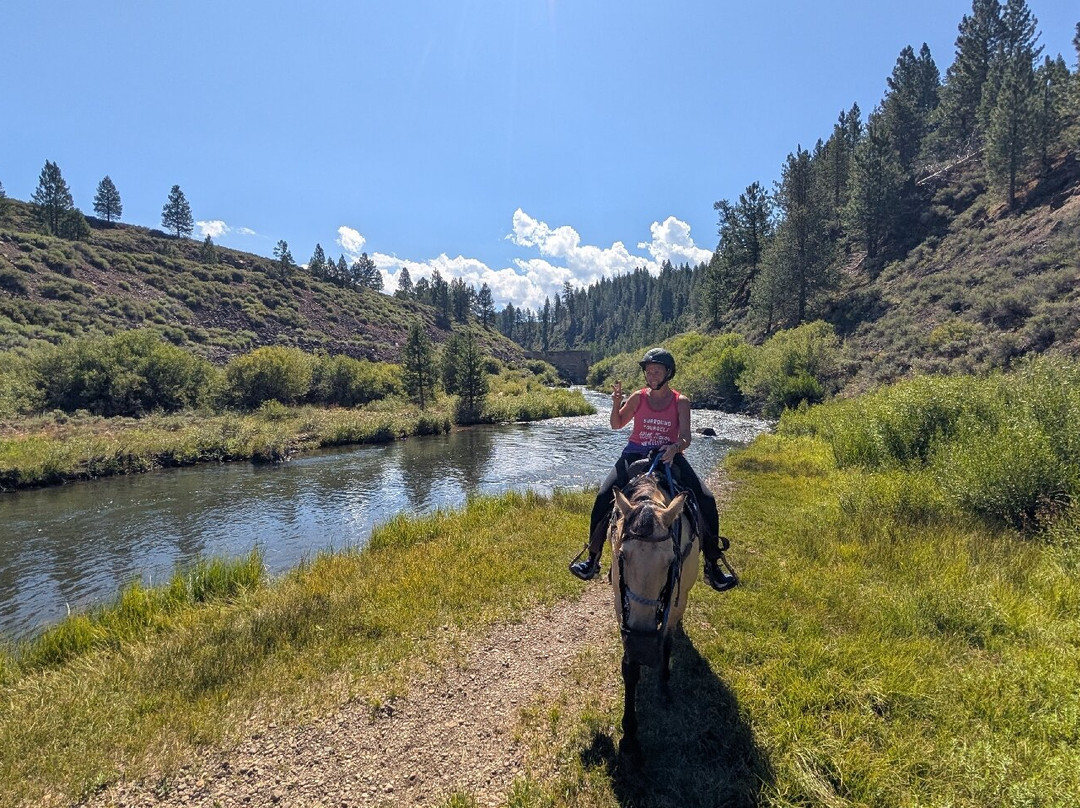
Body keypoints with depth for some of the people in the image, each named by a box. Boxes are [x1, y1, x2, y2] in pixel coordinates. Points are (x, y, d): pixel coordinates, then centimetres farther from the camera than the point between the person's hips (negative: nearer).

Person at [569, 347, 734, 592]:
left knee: (706, 500, -16)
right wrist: (616, 403, -6)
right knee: (604, 495, -21)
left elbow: (685, 436, -10)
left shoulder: (681, 402, 1)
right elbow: (617, 424, 13)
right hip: (636, 454, 1)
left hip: (669, 457, 0)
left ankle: (712, 565, -1)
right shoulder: (638, 397, 4)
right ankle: (593, 557, -7)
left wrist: (675, 448, -33)